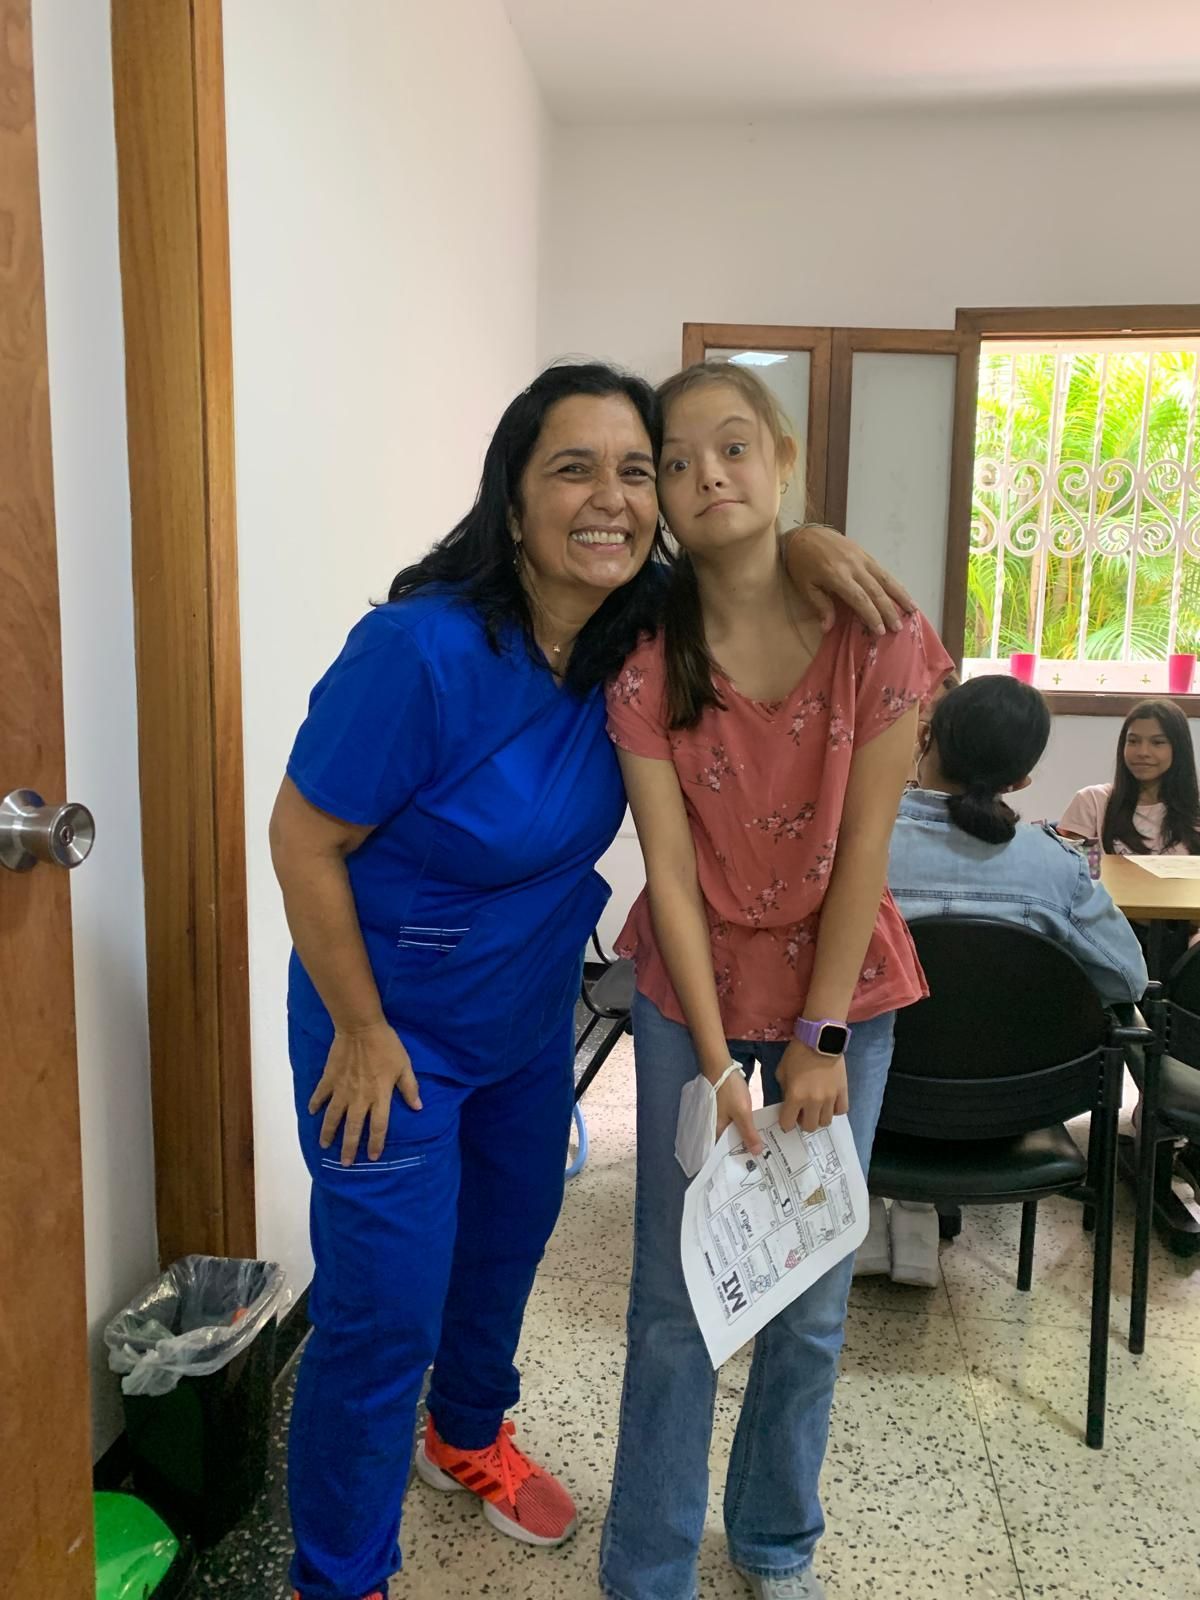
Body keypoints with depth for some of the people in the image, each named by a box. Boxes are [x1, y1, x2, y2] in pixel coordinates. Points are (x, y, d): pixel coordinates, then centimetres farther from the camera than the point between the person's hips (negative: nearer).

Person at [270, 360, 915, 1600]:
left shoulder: (626, 623, -12)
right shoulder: (425, 648, -30)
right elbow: (303, 840, -22)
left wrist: (802, 545, -17)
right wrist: (361, 1032, -15)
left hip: (534, 1012, 7)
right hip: (396, 1027, -7)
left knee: (510, 1238, 25)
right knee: (384, 1315, 2)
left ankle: (468, 1437, 55)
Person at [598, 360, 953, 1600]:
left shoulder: (871, 633, -15)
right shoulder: (644, 658, -13)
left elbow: (863, 849, -11)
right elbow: (671, 871, -13)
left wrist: (818, 1036, -9)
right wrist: (717, 1066, -12)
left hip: (838, 991, 1)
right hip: (691, 994, 0)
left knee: (810, 1302, 13)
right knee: (674, 1300, 8)